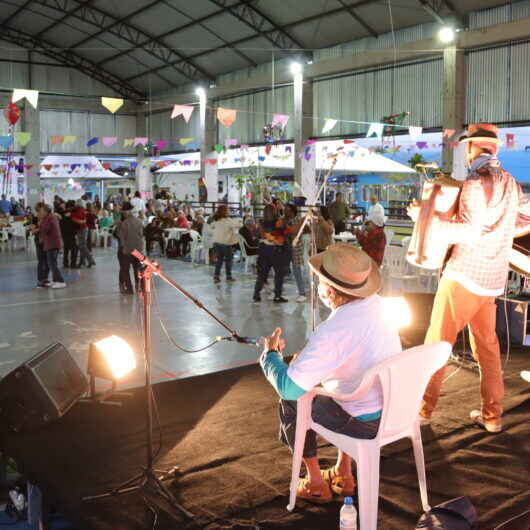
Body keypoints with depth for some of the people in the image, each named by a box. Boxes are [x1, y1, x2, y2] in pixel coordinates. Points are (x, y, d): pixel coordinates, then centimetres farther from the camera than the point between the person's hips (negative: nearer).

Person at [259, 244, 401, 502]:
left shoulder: (330, 333, -30)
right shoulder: (376, 303, -5)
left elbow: (288, 387, -24)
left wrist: (270, 354, -7)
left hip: (366, 423, -7)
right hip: (397, 410, 8)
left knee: (291, 403, 15)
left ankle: (315, 483, 30)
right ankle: (343, 474, 40)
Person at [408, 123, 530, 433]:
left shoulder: (477, 182, -13)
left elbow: (473, 231, -22)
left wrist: (426, 218, -19)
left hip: (464, 276, -8)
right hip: (493, 279, 8)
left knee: (438, 341, 1)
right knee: (487, 344, 14)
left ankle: (423, 409, 9)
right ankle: (493, 415, 18)